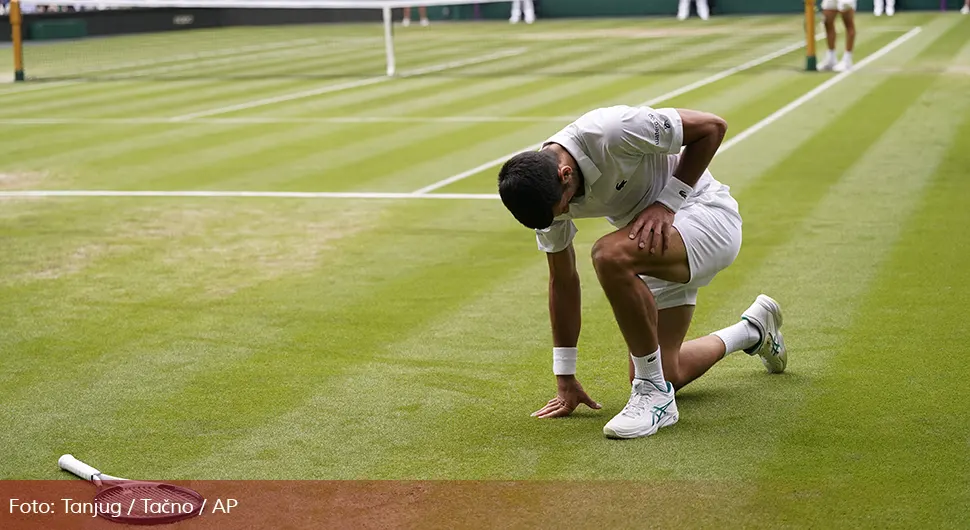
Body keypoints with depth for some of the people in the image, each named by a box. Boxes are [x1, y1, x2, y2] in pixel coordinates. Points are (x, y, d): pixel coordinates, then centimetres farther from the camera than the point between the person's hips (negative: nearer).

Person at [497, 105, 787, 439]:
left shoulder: (613, 132, -31)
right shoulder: (543, 192, -11)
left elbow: (712, 127, -19)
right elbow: (562, 279, 1)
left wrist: (666, 202, -24)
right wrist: (565, 379, 3)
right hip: (655, 243, 8)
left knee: (610, 255, -36)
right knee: (660, 377, 5)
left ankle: (655, 395, -22)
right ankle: (753, 329, 35)